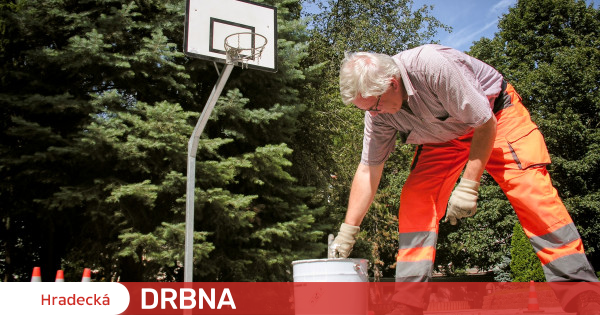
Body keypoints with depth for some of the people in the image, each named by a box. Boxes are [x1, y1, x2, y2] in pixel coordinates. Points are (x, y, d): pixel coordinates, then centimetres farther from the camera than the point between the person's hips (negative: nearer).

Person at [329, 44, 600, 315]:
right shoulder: (377, 108, -18)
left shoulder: (433, 66, -37)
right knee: (415, 201, -12)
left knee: (531, 191, -22)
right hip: (444, 136, 5)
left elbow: (485, 123, -28)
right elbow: (368, 170, -10)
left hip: (497, 114, -5)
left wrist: (468, 185, -29)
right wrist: (347, 232, -12)